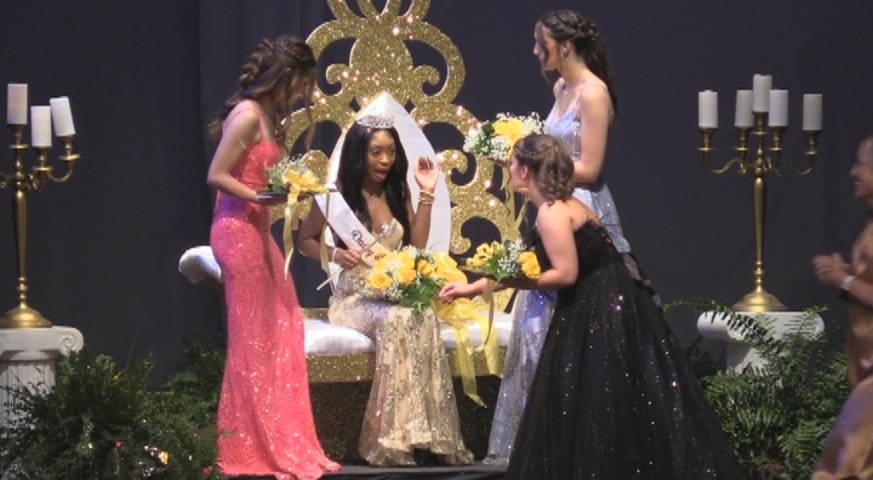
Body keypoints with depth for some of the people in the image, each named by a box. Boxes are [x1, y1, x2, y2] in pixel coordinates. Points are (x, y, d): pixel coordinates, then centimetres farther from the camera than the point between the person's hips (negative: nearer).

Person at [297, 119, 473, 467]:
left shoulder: (397, 192, 12)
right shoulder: (338, 193, -1)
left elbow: (416, 246, 9)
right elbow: (305, 241, 6)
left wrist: (426, 194, 5)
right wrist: (335, 254, -14)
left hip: (395, 293, 4)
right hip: (354, 297, -4)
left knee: (423, 316, -34)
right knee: (397, 319, -38)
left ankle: (420, 434, -36)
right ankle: (396, 437, -36)